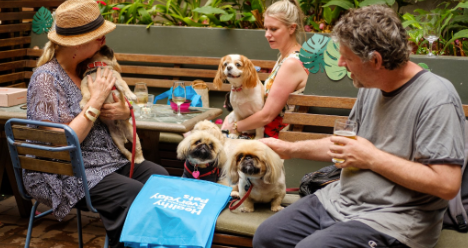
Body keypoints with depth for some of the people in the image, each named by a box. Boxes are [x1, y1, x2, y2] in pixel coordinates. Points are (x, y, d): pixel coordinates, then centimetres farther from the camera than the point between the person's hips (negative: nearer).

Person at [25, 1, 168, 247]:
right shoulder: (46, 78, -14)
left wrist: (124, 112, -8)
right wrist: (96, 100, -19)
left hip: (108, 160, 7)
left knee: (159, 176, -13)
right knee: (133, 194, -26)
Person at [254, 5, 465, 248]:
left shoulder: (436, 100, -19)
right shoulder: (370, 88, 7)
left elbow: (447, 184, -24)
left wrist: (372, 158, -18)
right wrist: (290, 149, 20)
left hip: (394, 217, -8)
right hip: (341, 199, 8)